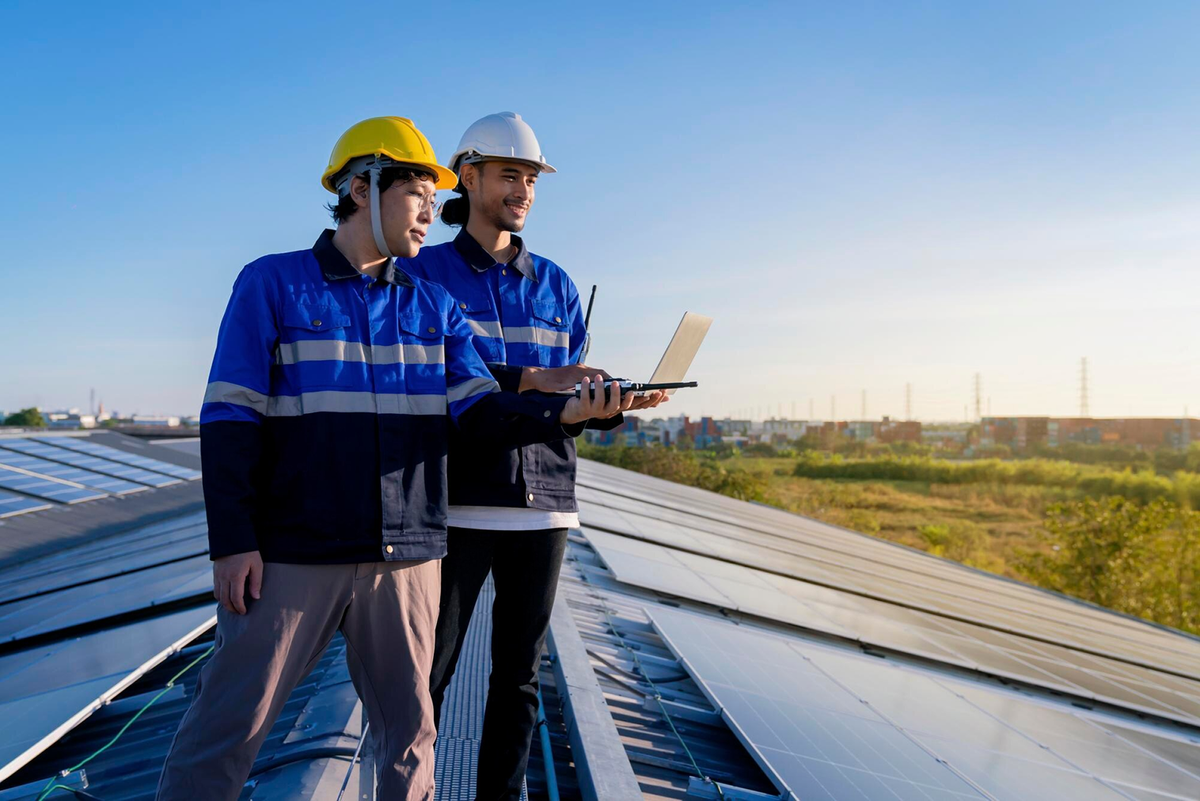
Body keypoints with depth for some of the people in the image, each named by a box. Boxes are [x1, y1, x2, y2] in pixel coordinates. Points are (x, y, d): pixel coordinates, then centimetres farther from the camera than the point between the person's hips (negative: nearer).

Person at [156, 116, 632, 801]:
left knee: (408, 730, 13)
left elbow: (480, 409, -1)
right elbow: (230, 416, -3)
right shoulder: (273, 284, 1)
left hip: (406, 557, 4)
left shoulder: (435, 305, 11)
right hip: (291, 553, -3)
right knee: (229, 725, 4)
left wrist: (564, 411, -18)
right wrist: (232, 539, -10)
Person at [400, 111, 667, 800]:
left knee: (520, 673, 12)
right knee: (429, 670, 3)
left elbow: (573, 403, 11)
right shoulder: (424, 273, 3)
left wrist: (616, 403, -11)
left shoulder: (556, 285, 14)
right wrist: (531, 379, -23)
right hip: (458, 502, -3)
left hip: (543, 502, 4)